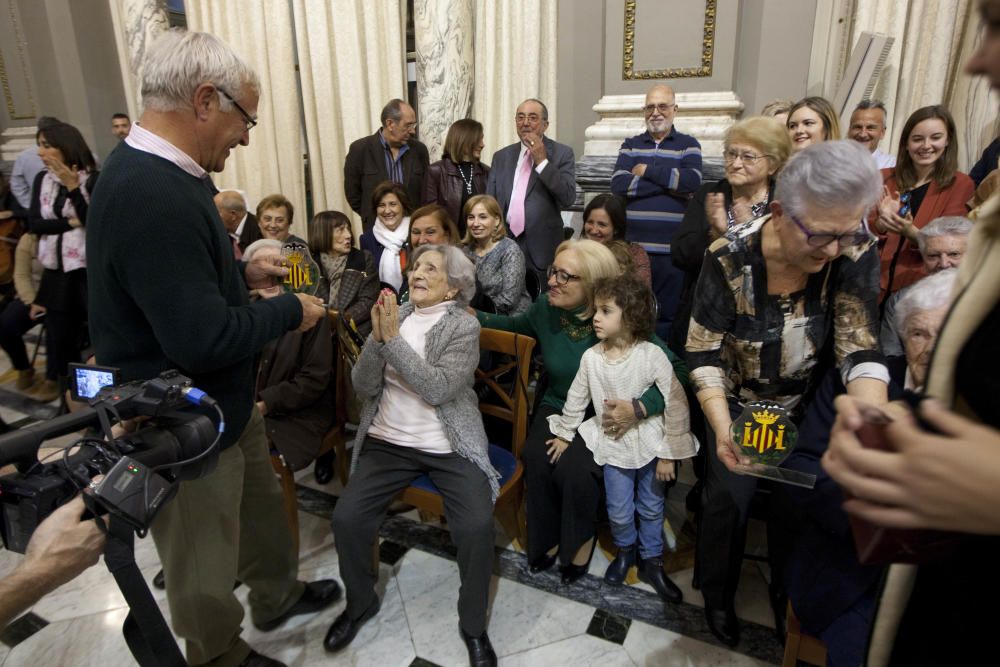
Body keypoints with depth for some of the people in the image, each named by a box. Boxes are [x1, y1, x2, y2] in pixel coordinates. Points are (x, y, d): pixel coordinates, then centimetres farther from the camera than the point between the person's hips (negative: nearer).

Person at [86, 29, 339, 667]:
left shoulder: (156, 172, 2)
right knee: (205, 556, 15)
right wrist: (290, 311, -18)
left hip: (223, 401, 10)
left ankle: (277, 594, 52)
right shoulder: (153, 196, -31)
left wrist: (241, 273, 5)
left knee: (261, 502, 27)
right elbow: (203, 339, -32)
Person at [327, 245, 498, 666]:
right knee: (347, 519, -14)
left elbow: (438, 389, -20)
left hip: (449, 446, -3)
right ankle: (360, 602, 17)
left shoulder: (464, 325, -7)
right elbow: (364, 387, 0)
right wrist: (377, 336, -16)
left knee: (477, 527, -22)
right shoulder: (394, 315, 5)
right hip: (387, 441, 4)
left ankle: (473, 625, 5)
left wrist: (393, 338, -21)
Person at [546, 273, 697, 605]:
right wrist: (564, 434, 14)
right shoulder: (591, 357, -10)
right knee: (619, 512, 9)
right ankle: (625, 550, 40)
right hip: (614, 446, 2)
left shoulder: (652, 355, -19)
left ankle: (651, 561, 37)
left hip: (651, 444, -1)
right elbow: (577, 399, 5)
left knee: (651, 508, 14)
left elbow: (676, 403, -14)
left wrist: (669, 453, -11)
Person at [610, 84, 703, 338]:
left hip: (672, 250, -1)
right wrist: (669, 183, -9)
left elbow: (692, 181, -12)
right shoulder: (631, 145, 12)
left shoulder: (688, 145, 8)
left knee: (668, 317, 5)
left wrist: (647, 170, -6)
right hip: (633, 246, 2)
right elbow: (618, 184, -6)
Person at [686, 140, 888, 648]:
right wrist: (722, 427, -35)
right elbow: (703, 355, -21)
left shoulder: (856, 253, -21)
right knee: (730, 493, -5)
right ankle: (718, 595, 25)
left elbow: (860, 350, -22)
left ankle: (787, 594, 38)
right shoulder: (729, 260, -27)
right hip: (737, 403, -2)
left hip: (806, 407, 2)